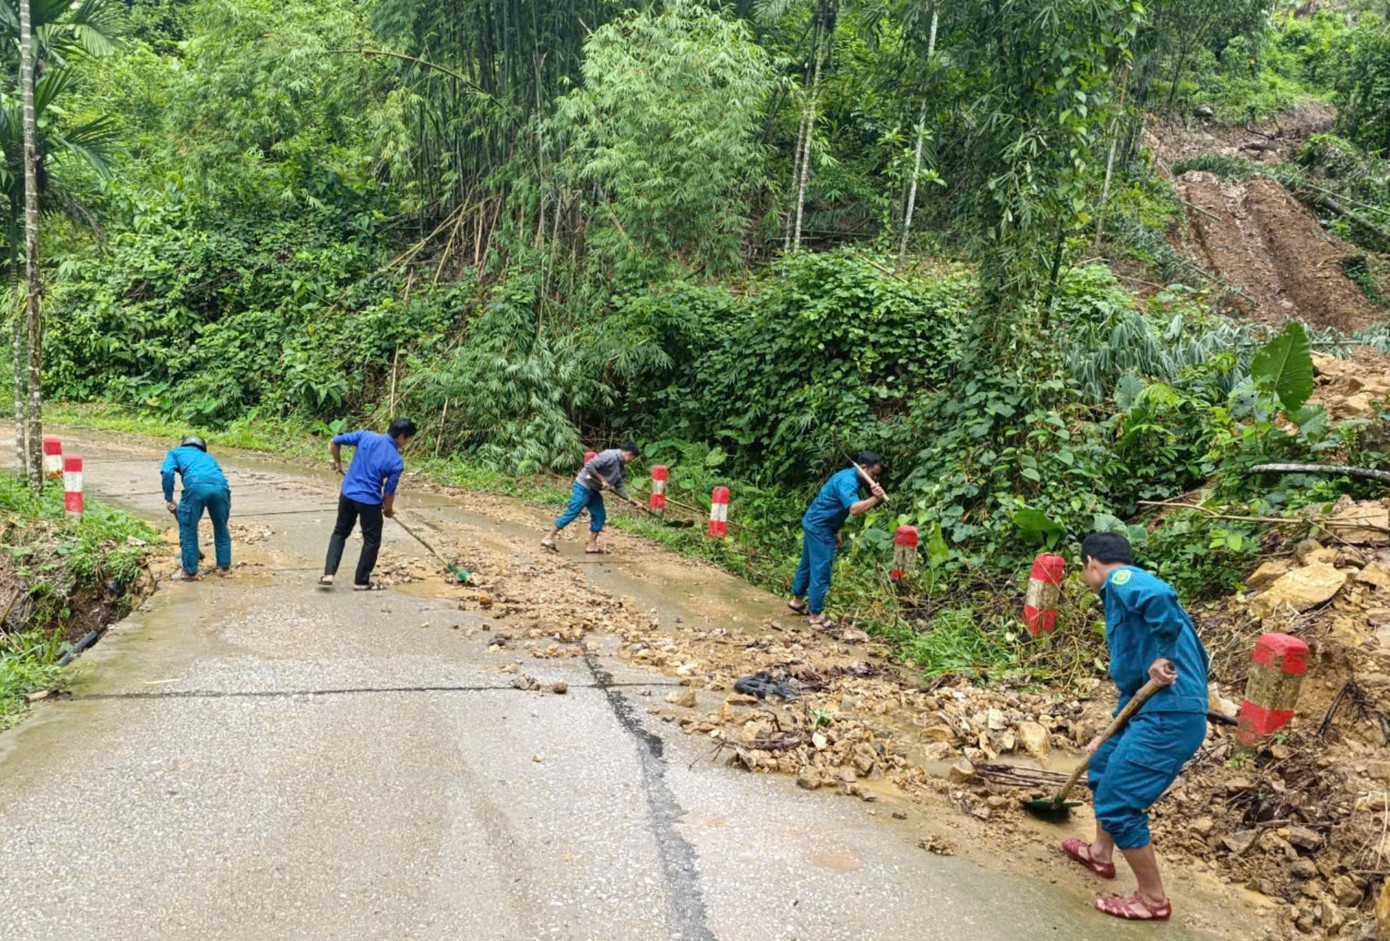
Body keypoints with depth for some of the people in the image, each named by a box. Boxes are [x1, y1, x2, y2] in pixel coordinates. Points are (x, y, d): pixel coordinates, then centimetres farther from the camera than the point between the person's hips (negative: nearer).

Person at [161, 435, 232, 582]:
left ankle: (190, 572, 21)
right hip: (220, 486, 4)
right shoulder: (207, 457, 42)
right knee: (221, 528, 25)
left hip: (196, 485, -3)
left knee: (188, 529, 16)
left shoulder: (176, 452, 31)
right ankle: (224, 566, 33)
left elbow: (167, 472, 8)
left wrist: (169, 499, 12)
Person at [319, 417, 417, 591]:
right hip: (370, 502, -4)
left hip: (348, 494, 5)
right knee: (372, 541, 14)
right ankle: (361, 581, 22)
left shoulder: (366, 436, -5)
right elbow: (389, 492, -8)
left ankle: (328, 574, 15)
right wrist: (389, 509, 13)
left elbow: (335, 441, 0)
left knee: (340, 533, 22)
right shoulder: (396, 461, -14)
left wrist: (337, 462, 18)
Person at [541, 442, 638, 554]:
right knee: (572, 513, -10)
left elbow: (620, 486, 8)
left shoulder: (621, 468, 10)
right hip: (583, 487, -10)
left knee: (600, 515, 7)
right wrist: (602, 480, -21)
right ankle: (549, 538, -4)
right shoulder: (609, 456, -20)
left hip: (594, 491, 10)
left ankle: (591, 545, 13)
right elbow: (589, 466, -26)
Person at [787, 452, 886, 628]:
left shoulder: (848, 475, 9)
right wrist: (875, 499, -43)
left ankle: (798, 600, 36)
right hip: (820, 528, -11)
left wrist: (837, 531, 18)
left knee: (808, 564, 21)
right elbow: (854, 509, -39)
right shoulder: (847, 481, -23)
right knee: (821, 570, -4)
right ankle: (816, 615, 3)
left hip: (813, 523, 11)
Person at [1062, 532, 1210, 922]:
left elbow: (1162, 595, -33)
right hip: (1156, 712, 10)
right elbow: (1133, 678, 28)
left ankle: (1153, 900, 14)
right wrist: (1110, 736, 33)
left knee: (1117, 802, -2)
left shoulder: (1121, 580, -7)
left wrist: (1163, 658, -24)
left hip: (1170, 716, -10)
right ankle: (1101, 853, 44)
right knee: (1103, 766, 26)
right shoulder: (1125, 596, 22)